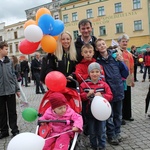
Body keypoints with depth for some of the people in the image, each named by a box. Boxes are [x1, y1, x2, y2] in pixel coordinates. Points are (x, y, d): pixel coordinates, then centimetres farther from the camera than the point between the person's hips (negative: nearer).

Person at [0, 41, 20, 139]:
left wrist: (17, 89, 7)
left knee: (12, 112, 8)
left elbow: (13, 75, 8)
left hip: (10, 90, 1)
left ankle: (15, 130, 20)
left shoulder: (9, 61, 4)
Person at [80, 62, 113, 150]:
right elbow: (80, 97, -3)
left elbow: (110, 96, -5)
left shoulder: (104, 84, -2)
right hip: (90, 112, 0)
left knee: (101, 132, 11)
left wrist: (101, 95, -21)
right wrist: (87, 94, -19)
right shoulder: (84, 84, -4)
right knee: (92, 132, 14)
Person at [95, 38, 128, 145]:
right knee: (109, 116, 8)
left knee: (118, 114, 17)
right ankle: (111, 136, 25)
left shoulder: (115, 56, 0)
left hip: (119, 90, 3)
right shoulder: (98, 61, -6)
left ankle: (117, 133, 35)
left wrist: (121, 62, -12)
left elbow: (125, 73, 1)